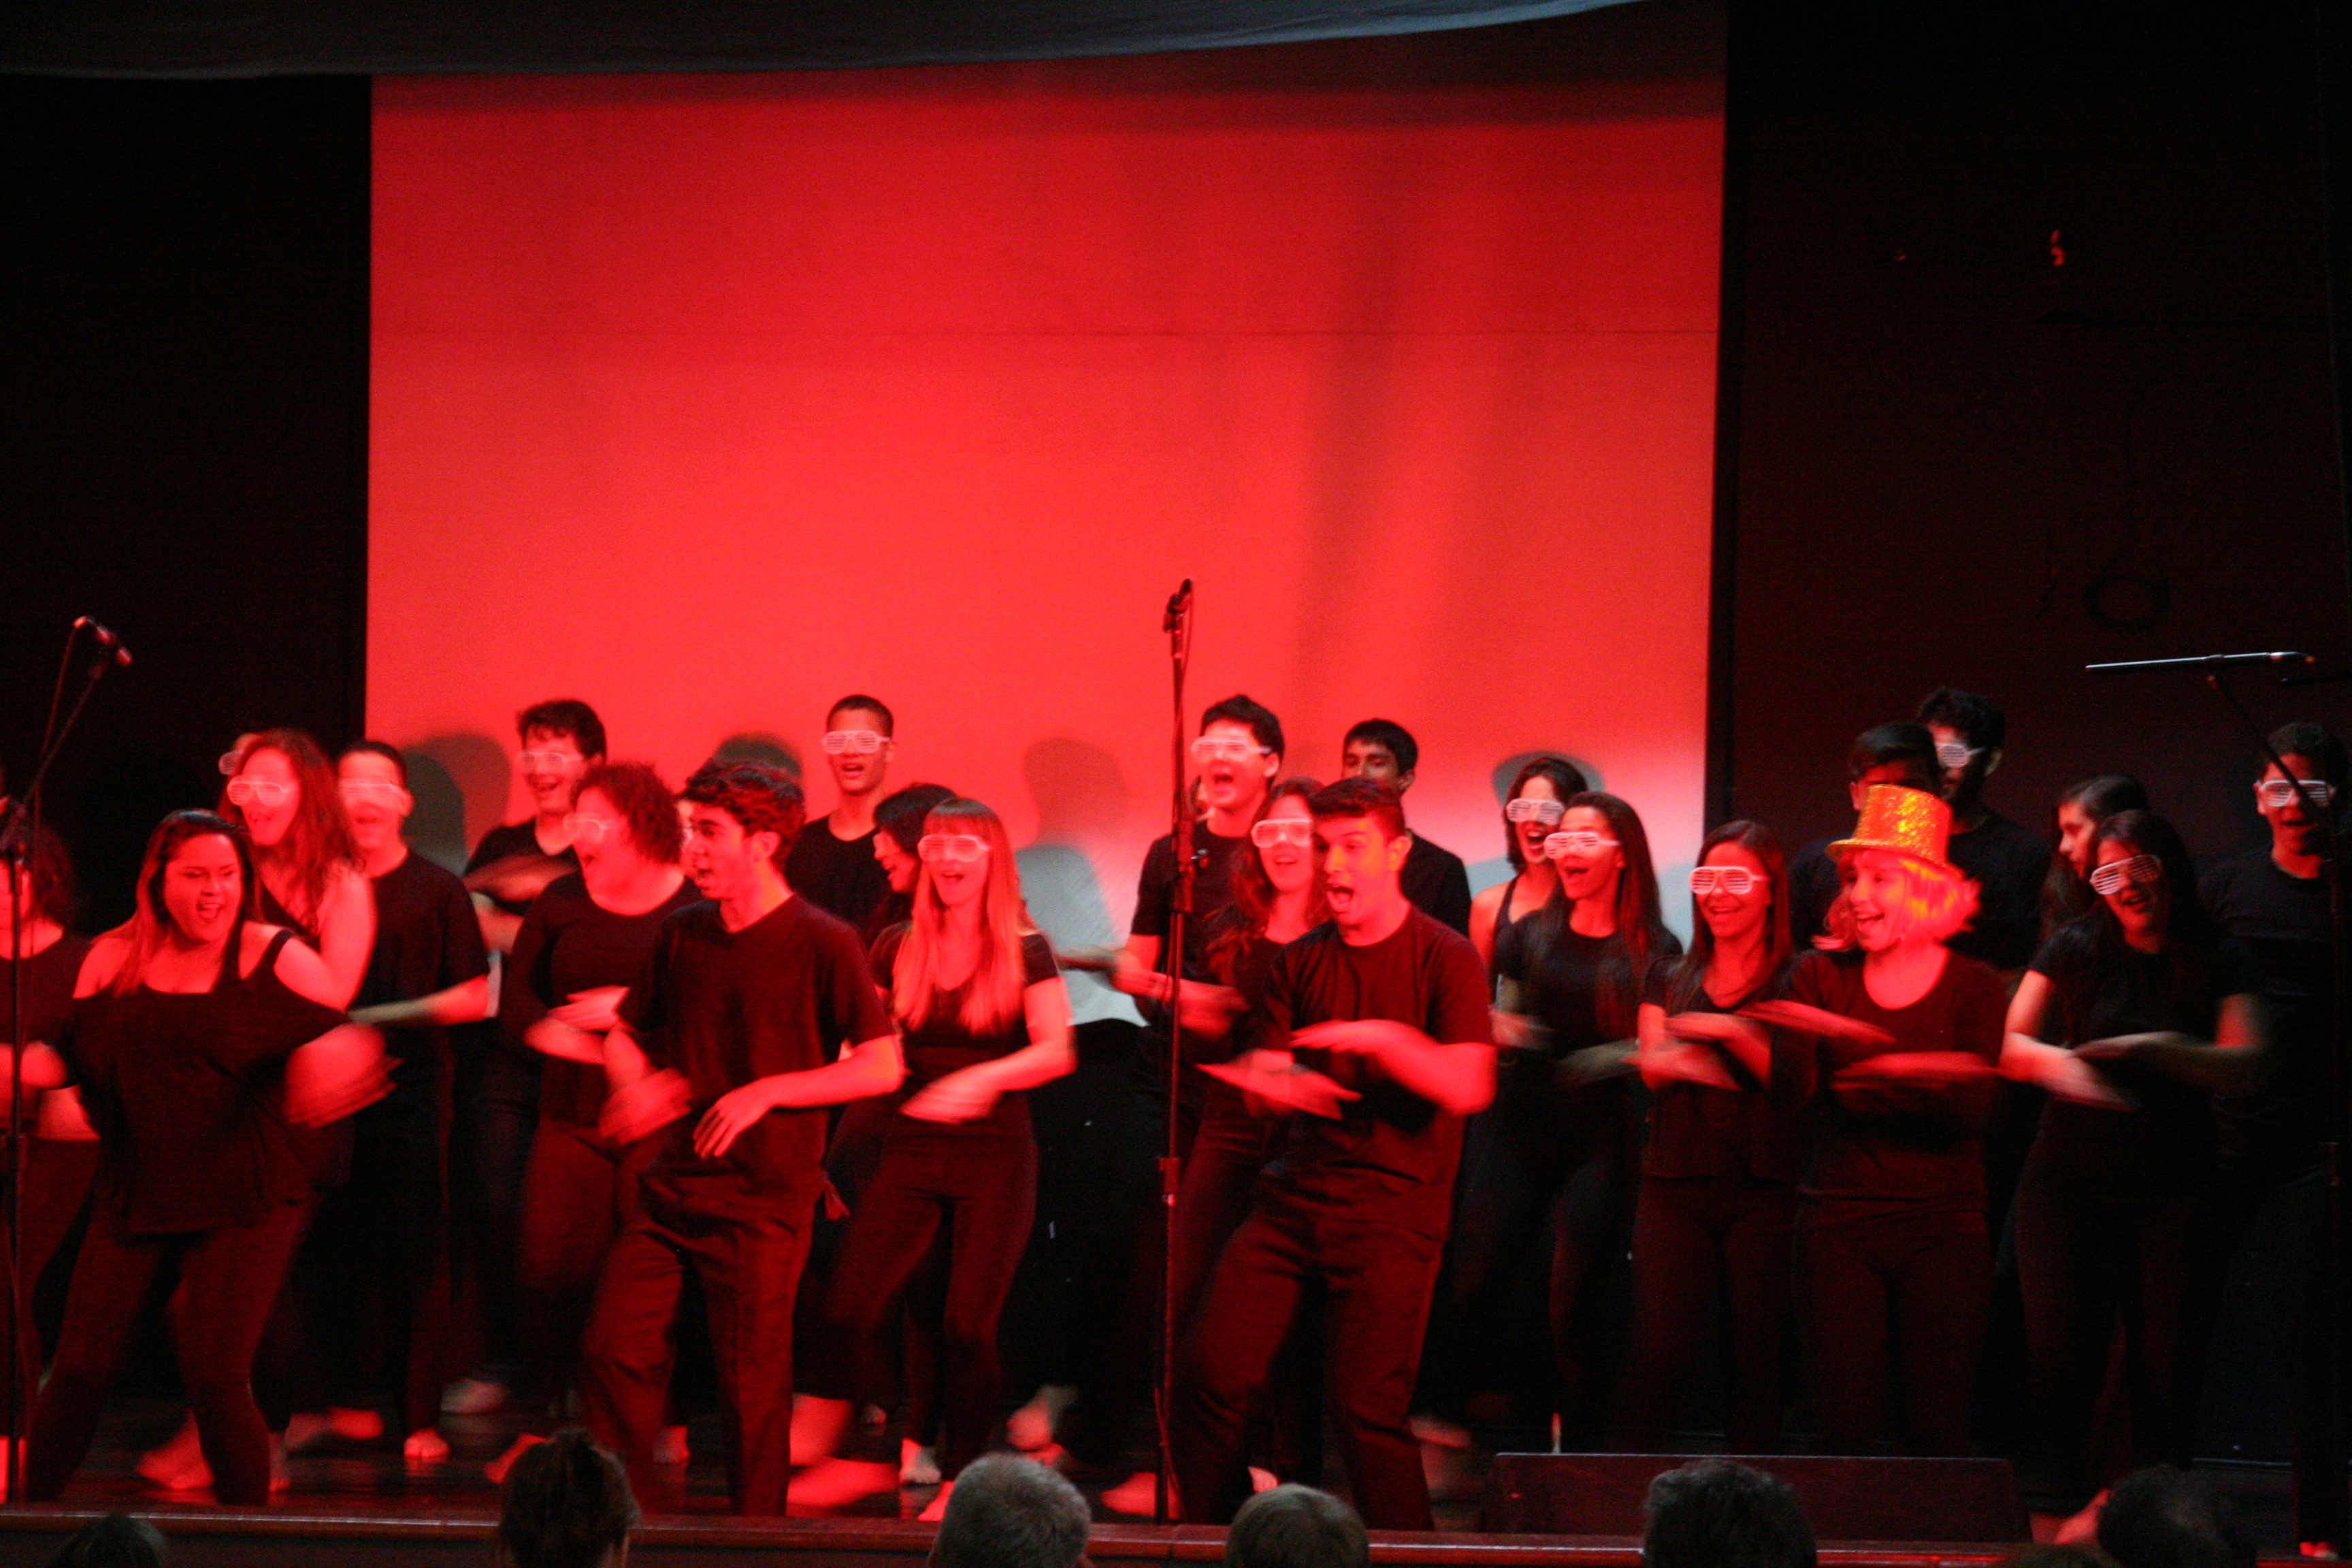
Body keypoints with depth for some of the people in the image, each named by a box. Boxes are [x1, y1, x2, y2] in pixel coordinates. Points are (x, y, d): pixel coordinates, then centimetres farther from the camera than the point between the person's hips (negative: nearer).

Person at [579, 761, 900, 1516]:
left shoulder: (821, 943, -7)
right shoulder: (683, 933, 9)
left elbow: (882, 1067, -9)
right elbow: (624, 1035, 22)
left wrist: (765, 1092, -15)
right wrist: (638, 1084, -2)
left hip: (764, 1197, -5)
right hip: (672, 1183, 5)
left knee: (752, 1381, -1)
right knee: (613, 1352, -1)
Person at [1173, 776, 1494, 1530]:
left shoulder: (1443, 958, -3)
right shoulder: (1301, 961, 13)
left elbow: (1468, 1087, -13)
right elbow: (1265, 1069, 9)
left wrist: (1384, 1038, -26)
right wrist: (1273, 1082, -15)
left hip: (1393, 1206, -5)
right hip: (1295, 1196, 5)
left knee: (1366, 1406, -12)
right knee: (1210, 1374, -2)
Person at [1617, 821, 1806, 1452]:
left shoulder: (1798, 981, 7)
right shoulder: (1670, 979, 18)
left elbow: (1799, 1086, -5)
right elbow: (1651, 1067, 2)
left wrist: (1732, 1033, -18)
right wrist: (1674, 1060, -22)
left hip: (1764, 1189, -2)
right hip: (1675, 1184, 2)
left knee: (1756, 1354, -3)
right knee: (1659, 1348, -9)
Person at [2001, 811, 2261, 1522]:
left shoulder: (2218, 962, 4)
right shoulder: (2075, 950, 6)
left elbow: (2245, 1066, -7)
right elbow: (2011, 1045, 3)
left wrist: (2163, 1051, -23)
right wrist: (2060, 1065, -19)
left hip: (2171, 1188, 0)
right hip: (2069, 1180, 0)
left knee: (2167, 1355, -5)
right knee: (2061, 1349, -7)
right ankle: (2058, 1483, 8)